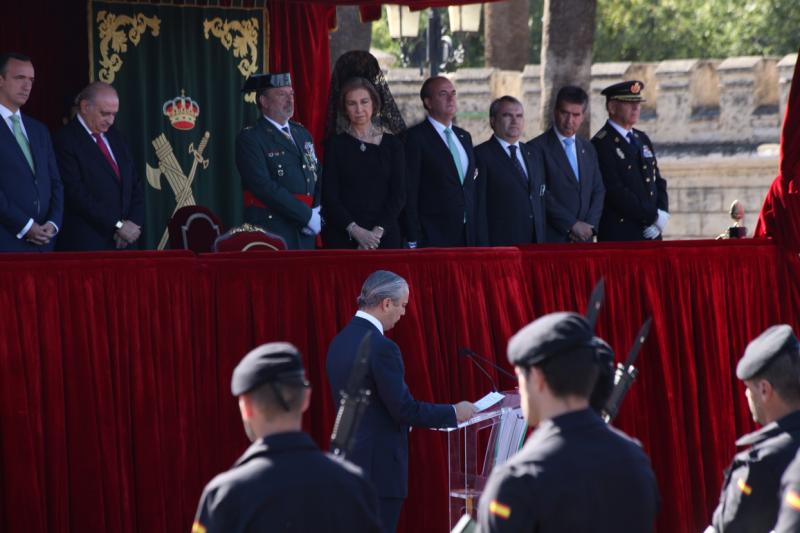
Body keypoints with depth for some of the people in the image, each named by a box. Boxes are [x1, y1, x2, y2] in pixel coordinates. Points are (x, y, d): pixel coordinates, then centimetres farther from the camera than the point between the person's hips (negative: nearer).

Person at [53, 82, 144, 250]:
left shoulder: (115, 137, 16)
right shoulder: (65, 140, -6)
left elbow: (136, 185, 17)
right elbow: (77, 193, -13)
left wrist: (134, 223, -1)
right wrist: (118, 225, -13)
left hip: (124, 242, 6)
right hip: (87, 243, -6)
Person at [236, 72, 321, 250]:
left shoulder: (302, 134, 18)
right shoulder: (250, 139, -5)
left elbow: (318, 175, 21)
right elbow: (264, 186, -15)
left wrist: (318, 212, 2)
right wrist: (308, 215, -15)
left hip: (304, 234, 6)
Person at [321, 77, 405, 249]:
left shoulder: (392, 144, 8)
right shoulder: (335, 144, 5)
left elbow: (399, 194, 3)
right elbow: (330, 196, -1)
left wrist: (378, 231, -10)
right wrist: (356, 230, -13)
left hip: (385, 235, 1)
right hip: (343, 236, -1)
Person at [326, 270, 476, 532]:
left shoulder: (340, 342, 9)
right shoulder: (381, 348, -19)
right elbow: (404, 409, -18)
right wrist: (454, 413, -6)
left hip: (348, 460, 9)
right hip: (379, 468, -9)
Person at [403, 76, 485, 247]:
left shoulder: (464, 137, 17)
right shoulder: (416, 137, -4)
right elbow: (409, 193, -8)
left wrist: (480, 239, 13)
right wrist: (413, 243, -12)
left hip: (468, 238, 6)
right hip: (434, 239, -6)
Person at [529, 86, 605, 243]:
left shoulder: (588, 149, 17)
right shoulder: (538, 148, -4)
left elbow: (598, 191, 16)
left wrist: (589, 226, -1)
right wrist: (572, 224, -14)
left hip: (583, 242, 6)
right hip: (552, 242, -6)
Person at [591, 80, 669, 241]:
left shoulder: (642, 139, 17)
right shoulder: (601, 144, -9)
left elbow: (658, 180, 18)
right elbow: (616, 192, -15)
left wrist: (662, 213, -1)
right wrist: (653, 217, -13)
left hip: (650, 234, 7)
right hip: (619, 234, -7)